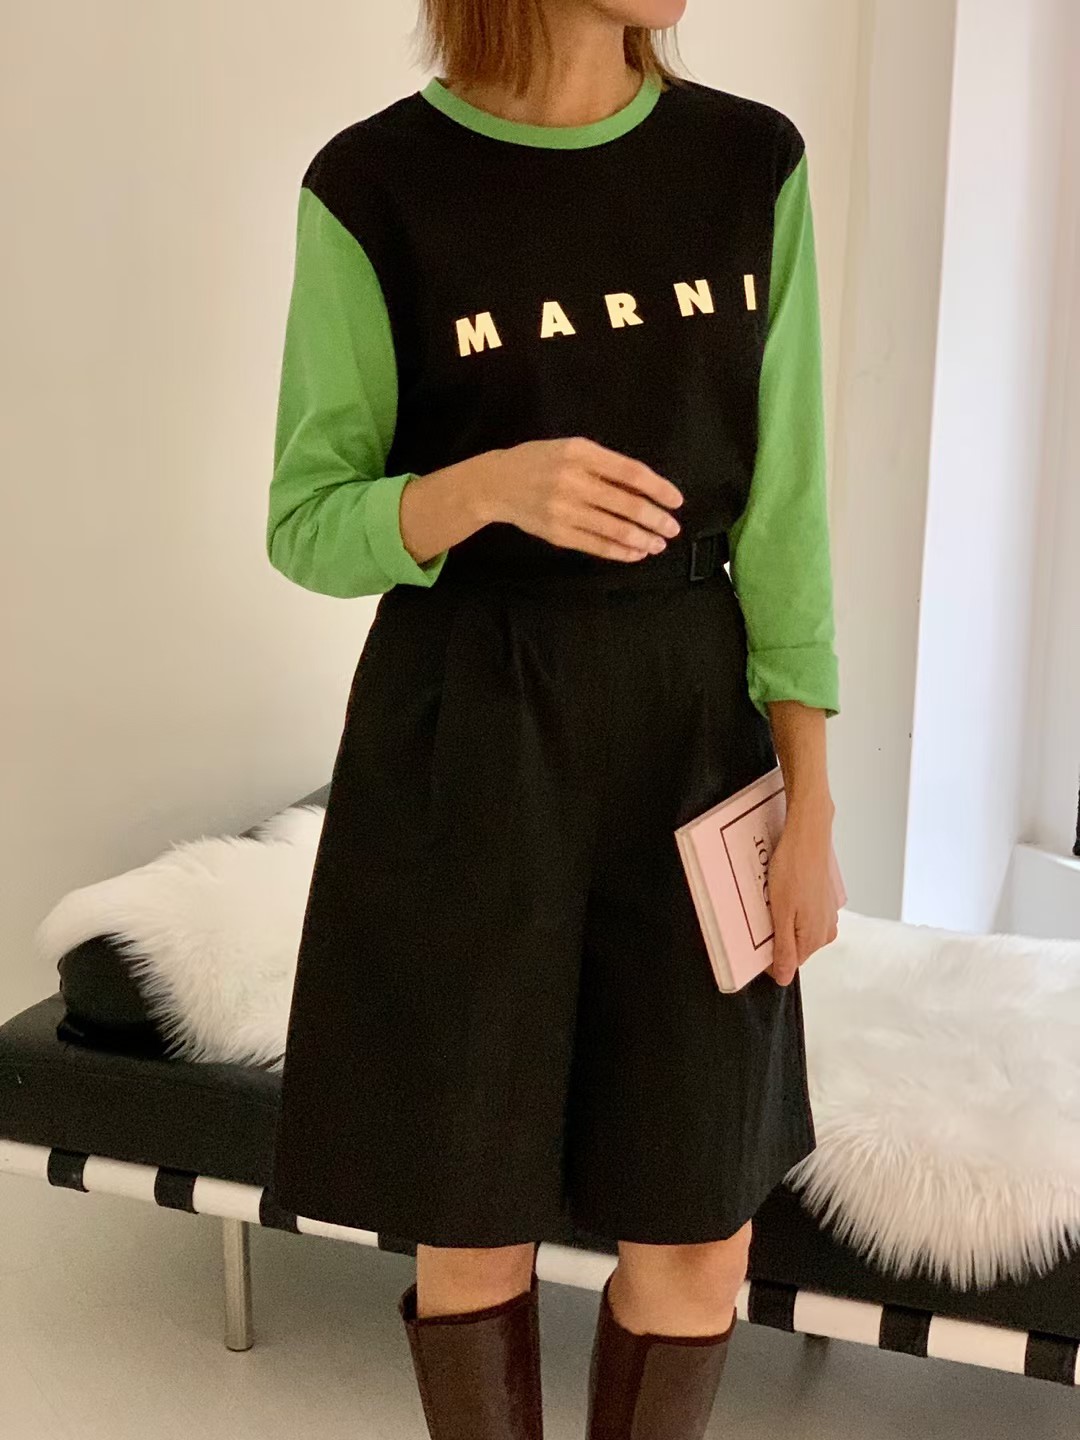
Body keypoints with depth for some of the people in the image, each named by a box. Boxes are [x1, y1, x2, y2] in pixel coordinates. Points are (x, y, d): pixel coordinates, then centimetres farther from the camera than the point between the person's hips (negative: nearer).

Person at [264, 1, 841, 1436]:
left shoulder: (752, 164, 2)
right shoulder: (374, 187, -7)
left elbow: (781, 506, 2)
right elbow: (309, 526, -3)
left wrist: (812, 800, -1)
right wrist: (489, 484, -24)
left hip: (693, 722, 3)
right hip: (463, 741, -2)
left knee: (700, 1238, 9)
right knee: (477, 1224, 9)